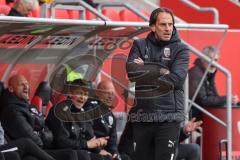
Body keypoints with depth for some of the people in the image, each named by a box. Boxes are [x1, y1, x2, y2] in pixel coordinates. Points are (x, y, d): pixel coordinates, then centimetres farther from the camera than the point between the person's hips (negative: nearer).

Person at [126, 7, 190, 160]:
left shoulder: (180, 49, 4)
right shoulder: (140, 46, 11)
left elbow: (175, 79, -11)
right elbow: (132, 71, -6)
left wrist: (145, 71, -5)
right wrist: (160, 72, -11)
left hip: (169, 117, -3)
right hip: (142, 116, 3)